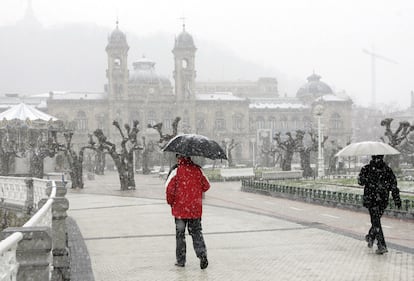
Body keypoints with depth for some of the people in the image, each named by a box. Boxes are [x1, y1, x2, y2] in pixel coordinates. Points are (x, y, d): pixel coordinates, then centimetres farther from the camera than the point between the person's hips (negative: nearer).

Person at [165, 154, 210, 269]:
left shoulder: (176, 170, -12)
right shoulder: (198, 170, -1)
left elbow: (169, 188, -16)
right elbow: (206, 186, 7)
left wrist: (170, 201, 0)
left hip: (180, 208, -3)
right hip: (196, 208, 3)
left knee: (180, 234, 9)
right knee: (196, 232, 13)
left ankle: (181, 260, 13)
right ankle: (202, 254, -5)